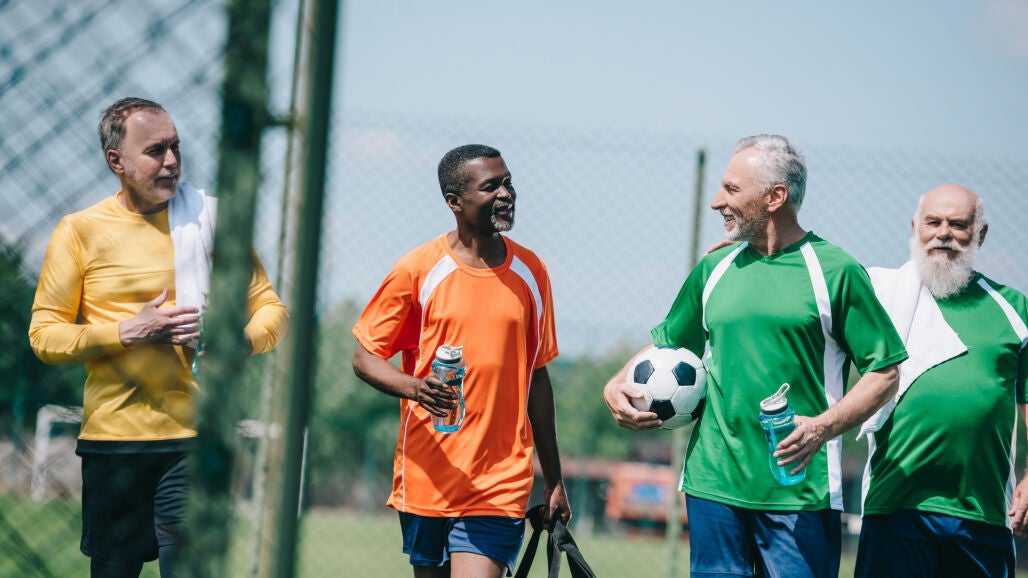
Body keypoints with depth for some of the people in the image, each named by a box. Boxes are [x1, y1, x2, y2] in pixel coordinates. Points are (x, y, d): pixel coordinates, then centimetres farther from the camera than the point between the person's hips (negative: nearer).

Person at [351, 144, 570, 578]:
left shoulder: (530, 273, 7)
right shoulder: (418, 269, -3)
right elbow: (365, 356, 1)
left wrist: (554, 480, 16)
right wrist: (413, 387, -21)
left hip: (500, 487, 1)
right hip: (428, 478, -1)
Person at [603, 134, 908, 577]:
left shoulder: (835, 271, -2)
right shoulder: (713, 270, 13)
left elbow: (884, 372, -2)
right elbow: (666, 344, 25)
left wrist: (823, 427, -16)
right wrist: (616, 385, 5)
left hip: (799, 490, -4)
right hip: (713, 485, 4)